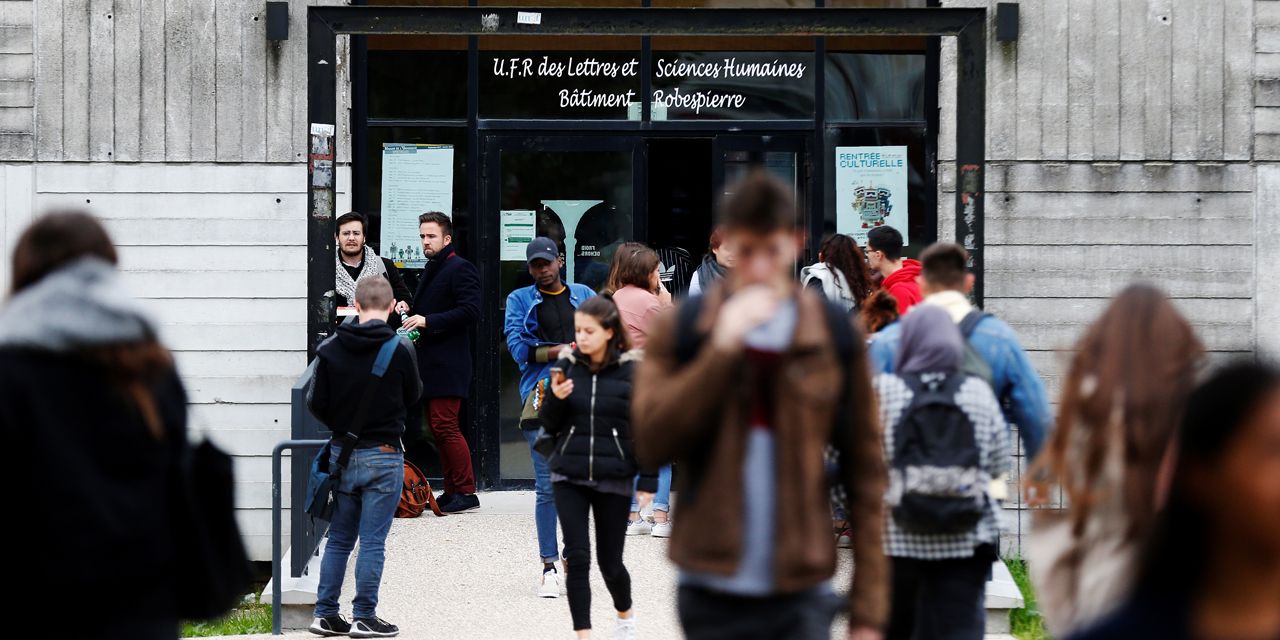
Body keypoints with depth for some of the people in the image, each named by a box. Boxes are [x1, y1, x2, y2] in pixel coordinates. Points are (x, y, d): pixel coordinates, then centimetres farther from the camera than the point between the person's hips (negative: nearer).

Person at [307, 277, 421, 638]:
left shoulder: (329, 349, -5)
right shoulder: (401, 348, -12)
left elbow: (316, 403, -1)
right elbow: (413, 396, 1)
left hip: (342, 455, 3)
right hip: (384, 456, -3)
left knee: (338, 539, 13)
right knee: (373, 541, 2)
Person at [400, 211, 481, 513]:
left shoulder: (460, 268, -9)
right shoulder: (431, 270, 22)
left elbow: (470, 311, -20)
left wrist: (428, 321, -21)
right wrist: (411, 313, 13)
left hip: (448, 364, -10)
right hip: (430, 363, 10)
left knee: (445, 426, -13)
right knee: (437, 428, 9)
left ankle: (466, 492, -9)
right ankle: (452, 491, 13)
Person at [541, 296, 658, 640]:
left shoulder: (632, 370, -6)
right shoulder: (567, 365, 1)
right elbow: (551, 424, 7)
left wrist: (648, 480, -6)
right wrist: (556, 398, -14)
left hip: (614, 478, -2)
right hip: (569, 477, 2)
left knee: (610, 561, 8)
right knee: (576, 558, -7)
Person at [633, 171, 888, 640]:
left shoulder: (834, 336, 2)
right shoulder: (680, 331, 3)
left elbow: (865, 474, 2)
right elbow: (651, 443, -10)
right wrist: (721, 349, -16)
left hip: (801, 595, -1)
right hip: (712, 595, 1)